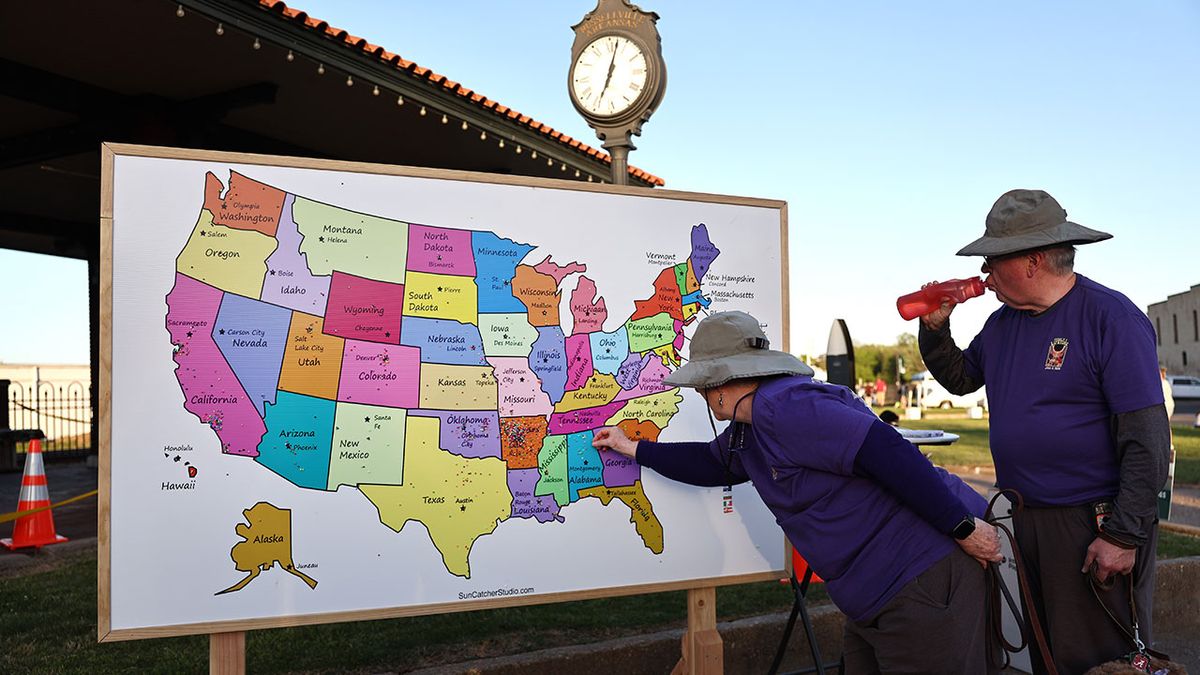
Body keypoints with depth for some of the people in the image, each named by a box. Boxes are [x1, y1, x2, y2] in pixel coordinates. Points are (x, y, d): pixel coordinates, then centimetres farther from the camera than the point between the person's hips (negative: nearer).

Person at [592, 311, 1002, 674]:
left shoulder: (784, 407, -23)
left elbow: (889, 453, -27)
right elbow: (712, 464, 28)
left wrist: (964, 528, -23)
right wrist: (634, 449, 30)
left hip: (925, 574, -10)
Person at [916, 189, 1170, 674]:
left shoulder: (1112, 318, -14)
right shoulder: (1002, 323, 8)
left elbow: (1147, 440, -17)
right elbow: (959, 378, 21)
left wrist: (1124, 536, -20)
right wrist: (935, 328, 3)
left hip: (1092, 524, -7)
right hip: (1020, 520, 7)